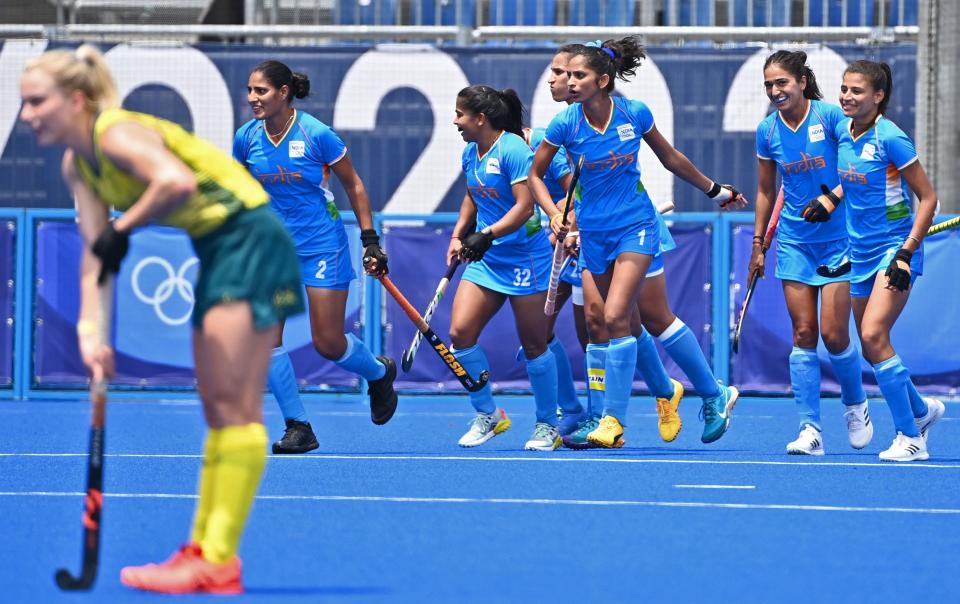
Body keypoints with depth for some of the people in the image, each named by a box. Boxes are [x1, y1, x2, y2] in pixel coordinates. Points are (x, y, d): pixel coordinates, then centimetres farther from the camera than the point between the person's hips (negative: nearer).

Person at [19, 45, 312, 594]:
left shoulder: (117, 133, -21)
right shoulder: (77, 165, 7)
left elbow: (178, 182, -39)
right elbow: (95, 251, 3)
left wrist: (123, 229, -24)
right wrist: (91, 331, -9)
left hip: (249, 237, -10)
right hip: (216, 250, 10)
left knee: (234, 404, -12)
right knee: (217, 407, 11)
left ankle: (219, 562, -15)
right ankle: (202, 548, 14)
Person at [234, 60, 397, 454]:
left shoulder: (316, 134, -15)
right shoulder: (246, 138, -4)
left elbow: (353, 185, -3)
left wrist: (370, 239, -4)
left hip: (322, 245, -4)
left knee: (328, 344, -3)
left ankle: (380, 373, 31)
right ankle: (298, 427, -2)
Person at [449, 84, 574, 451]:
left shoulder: (513, 150, -17)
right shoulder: (470, 153, 8)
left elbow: (525, 205, -24)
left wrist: (488, 234, -32)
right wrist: (458, 235, 13)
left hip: (524, 256, -7)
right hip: (484, 258, 7)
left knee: (533, 345, 1)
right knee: (460, 332, -7)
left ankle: (547, 426, 16)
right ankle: (487, 416, 7)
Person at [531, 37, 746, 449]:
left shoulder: (635, 114, -8)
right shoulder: (566, 124, -8)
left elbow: (670, 158, 10)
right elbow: (535, 174, 4)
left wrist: (714, 190, 20)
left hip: (635, 225, -3)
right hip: (593, 233, 3)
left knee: (615, 317, -18)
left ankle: (614, 420, -12)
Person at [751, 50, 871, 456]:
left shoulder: (831, 117, -11)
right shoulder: (768, 131, 2)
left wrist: (832, 198, -27)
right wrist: (758, 243, 13)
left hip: (837, 237, -3)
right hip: (794, 240, 3)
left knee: (834, 335, -7)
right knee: (803, 334, -2)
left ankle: (855, 404, 21)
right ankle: (810, 430, -2)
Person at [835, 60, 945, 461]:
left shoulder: (890, 138, -17)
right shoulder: (842, 131, 3)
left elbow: (928, 198, -14)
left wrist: (906, 253, -19)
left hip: (895, 248, -7)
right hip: (860, 252, 7)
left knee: (873, 335, -20)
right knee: (871, 348, 8)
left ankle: (910, 437, -11)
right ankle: (922, 410, 33)